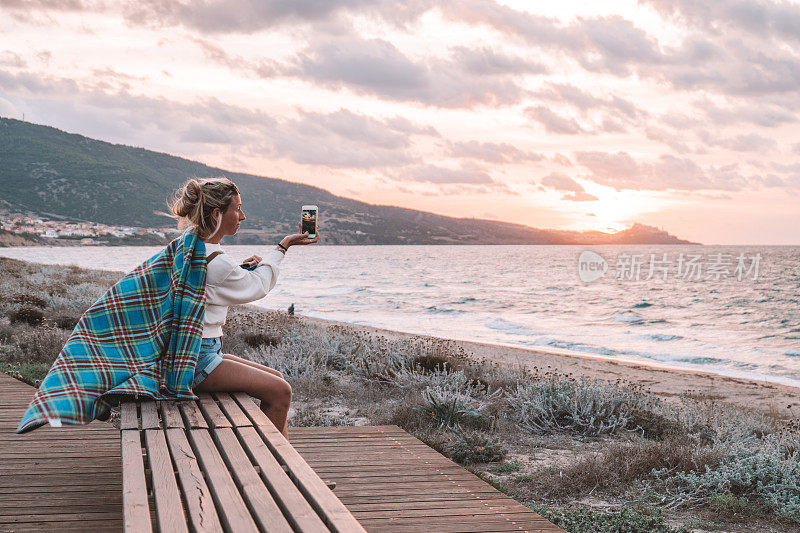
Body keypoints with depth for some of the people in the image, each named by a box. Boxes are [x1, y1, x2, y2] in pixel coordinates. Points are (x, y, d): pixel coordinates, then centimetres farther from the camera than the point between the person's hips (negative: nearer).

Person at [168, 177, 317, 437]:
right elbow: (257, 287, -4)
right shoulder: (216, 262, -21)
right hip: (197, 362, -10)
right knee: (280, 392, -12)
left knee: (277, 379, 12)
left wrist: (239, 268, 9)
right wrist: (283, 247, 6)